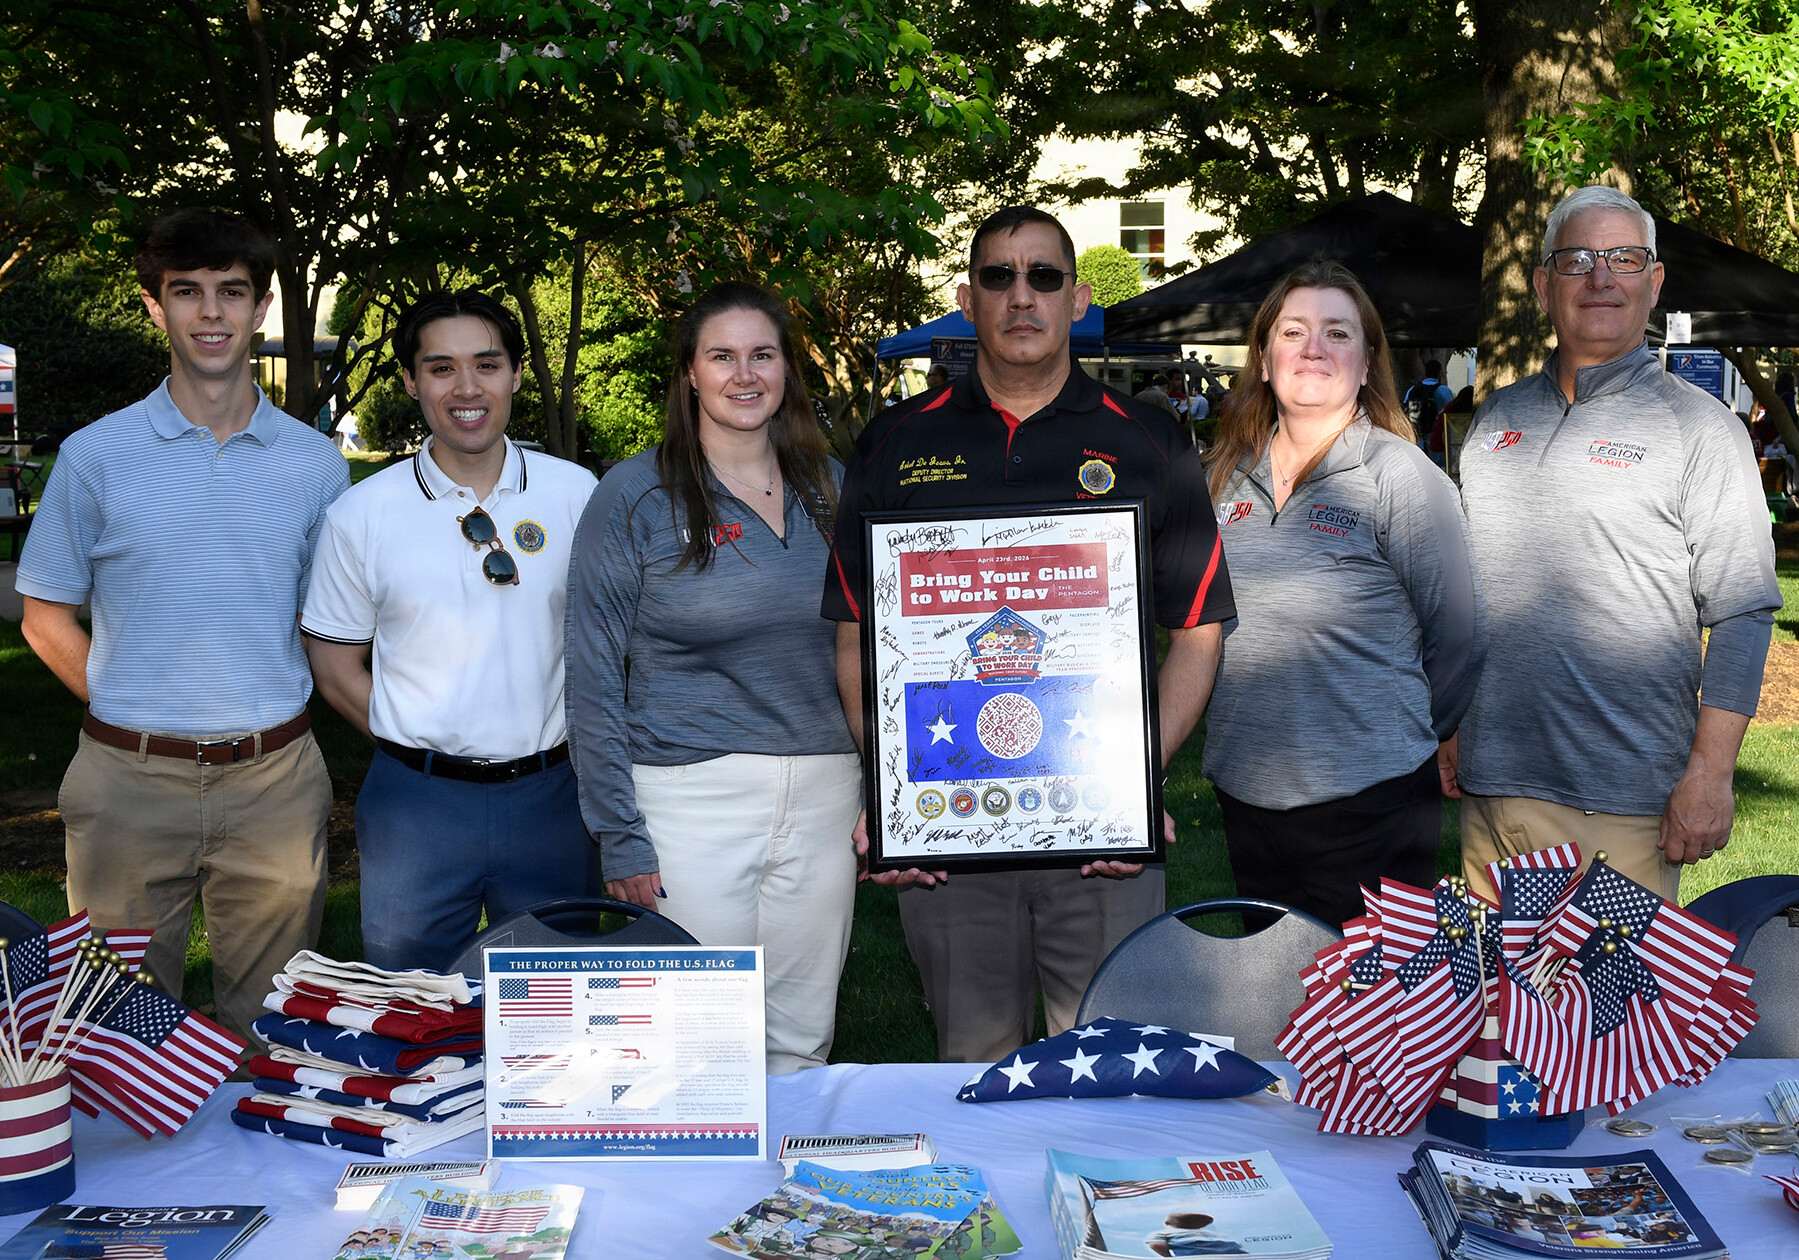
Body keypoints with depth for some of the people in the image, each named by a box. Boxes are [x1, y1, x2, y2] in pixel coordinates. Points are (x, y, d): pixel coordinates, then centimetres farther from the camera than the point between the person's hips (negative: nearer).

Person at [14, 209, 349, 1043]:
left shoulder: (314, 462, 4)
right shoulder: (95, 456, 0)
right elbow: (46, 621, 6)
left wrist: (268, 715, 3)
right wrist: (130, 716, 0)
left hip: (274, 780, 1)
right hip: (130, 785, -1)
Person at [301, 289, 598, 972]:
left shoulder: (575, 494, 0)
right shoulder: (361, 514, -2)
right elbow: (337, 670, 5)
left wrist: (568, 752, -1)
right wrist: (424, 752, -3)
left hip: (548, 799, 1)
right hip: (416, 805, -1)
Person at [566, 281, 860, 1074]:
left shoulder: (829, 487, 8)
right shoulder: (636, 497, -4)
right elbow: (594, 679, -4)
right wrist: (619, 835, -8)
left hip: (823, 796, 4)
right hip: (691, 796, -3)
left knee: (802, 1041, 12)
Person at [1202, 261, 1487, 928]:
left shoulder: (1400, 475, -9)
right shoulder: (1227, 476, 6)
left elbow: (1460, 636, -4)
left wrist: (1401, 736, 5)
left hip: (1366, 801, -5)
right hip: (1243, 791, 5)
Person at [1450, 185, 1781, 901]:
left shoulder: (1699, 426, -3)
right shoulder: (1495, 419, 12)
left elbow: (1741, 615, -7)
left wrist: (1710, 775, -13)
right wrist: (1448, 728, 15)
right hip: (1488, 783, 5)